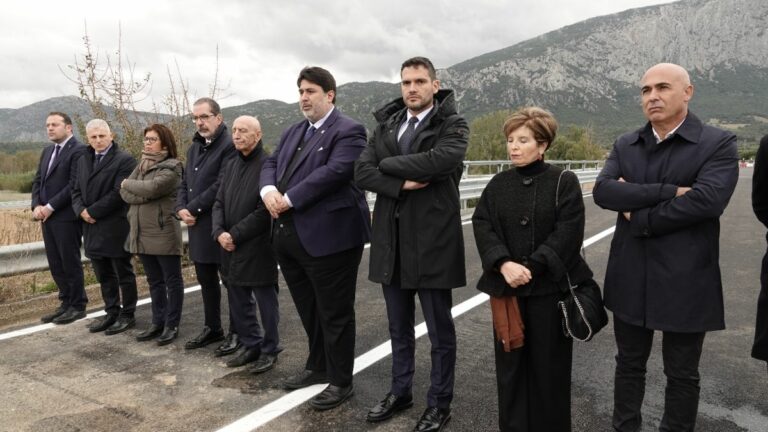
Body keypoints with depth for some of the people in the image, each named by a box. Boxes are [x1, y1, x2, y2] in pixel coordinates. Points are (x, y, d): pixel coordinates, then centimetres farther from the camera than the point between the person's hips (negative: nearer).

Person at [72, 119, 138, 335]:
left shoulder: (125, 160, -9)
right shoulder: (83, 160, 15)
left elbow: (118, 193, -17)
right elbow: (76, 190, 15)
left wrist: (92, 211, -14)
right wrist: (81, 210, -5)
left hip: (116, 228, -7)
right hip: (92, 228, 7)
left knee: (123, 274, 4)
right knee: (104, 275, 15)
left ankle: (127, 315, 15)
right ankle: (111, 313, 27)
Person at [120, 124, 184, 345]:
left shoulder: (171, 168, -8)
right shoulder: (141, 165, 14)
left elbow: (152, 188, -23)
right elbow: (124, 193, 5)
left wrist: (129, 184, -5)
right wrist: (144, 195, -13)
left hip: (163, 233, -7)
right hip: (141, 232, 7)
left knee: (172, 280, 3)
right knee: (154, 281, 15)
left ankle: (171, 325, 12)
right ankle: (157, 322, 25)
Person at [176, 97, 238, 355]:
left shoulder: (229, 145, -12)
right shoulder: (194, 147, 16)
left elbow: (221, 185, -21)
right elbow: (185, 182, 17)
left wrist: (193, 208, -14)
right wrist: (181, 208, -2)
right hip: (198, 226, 9)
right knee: (206, 280, 16)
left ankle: (236, 332, 15)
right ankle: (212, 328, 30)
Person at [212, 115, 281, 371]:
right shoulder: (232, 166, 14)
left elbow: (265, 211, -17)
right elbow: (219, 202, 11)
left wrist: (235, 235, -14)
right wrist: (219, 232, -6)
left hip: (257, 248, -7)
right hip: (231, 248, 7)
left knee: (265, 301, 6)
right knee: (238, 302, 16)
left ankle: (270, 350, 22)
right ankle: (251, 345, 32)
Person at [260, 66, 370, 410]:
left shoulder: (348, 131, -8)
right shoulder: (293, 132, 20)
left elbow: (334, 172, -21)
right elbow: (271, 164, 15)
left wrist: (289, 199, -19)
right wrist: (269, 190, -8)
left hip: (327, 236, -8)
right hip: (289, 236, 8)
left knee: (334, 313, 4)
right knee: (308, 310, 20)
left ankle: (341, 381, 20)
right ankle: (317, 366, 38)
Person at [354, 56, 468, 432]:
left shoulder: (453, 125, -3)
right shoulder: (386, 125, 10)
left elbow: (442, 160, -24)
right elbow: (361, 172, -1)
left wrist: (388, 163, -11)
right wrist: (402, 183, -17)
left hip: (433, 242, -4)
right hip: (391, 242, 5)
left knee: (440, 330, 9)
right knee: (399, 328, 19)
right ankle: (400, 391, 37)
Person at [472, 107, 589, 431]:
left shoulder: (564, 182, -4)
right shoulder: (498, 184, 7)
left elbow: (568, 234, -11)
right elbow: (482, 226, -2)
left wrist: (532, 267, -18)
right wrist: (503, 264, -17)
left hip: (550, 288, -3)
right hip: (506, 288, 3)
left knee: (548, 365, 9)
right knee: (510, 364, 11)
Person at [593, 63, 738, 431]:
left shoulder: (718, 144, -5)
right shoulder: (625, 145, 6)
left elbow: (707, 200, -22)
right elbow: (602, 191, -11)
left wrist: (638, 216, -14)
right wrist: (669, 192, -21)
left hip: (684, 282, -3)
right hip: (630, 279, 4)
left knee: (682, 374, 14)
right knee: (629, 365, 18)